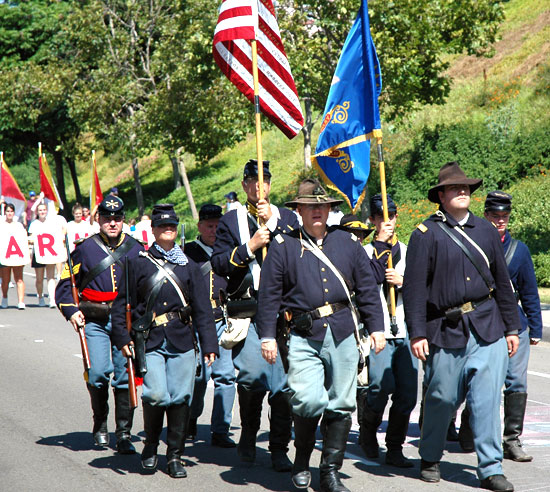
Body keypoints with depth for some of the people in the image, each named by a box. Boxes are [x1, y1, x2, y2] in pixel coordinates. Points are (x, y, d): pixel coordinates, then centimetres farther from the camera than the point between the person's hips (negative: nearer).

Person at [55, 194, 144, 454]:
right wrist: (71, 311, -2)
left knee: (125, 375, -3)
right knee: (98, 373, -8)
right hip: (95, 322, -1)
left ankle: (124, 434, 4)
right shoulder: (85, 248, 5)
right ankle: (100, 426, 14)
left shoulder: (136, 249, 9)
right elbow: (65, 285, 11)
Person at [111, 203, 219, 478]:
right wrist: (123, 338, -1)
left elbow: (202, 309, 10)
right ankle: (150, 447, 12)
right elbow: (122, 304, 8)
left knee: (180, 398, -1)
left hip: (182, 342, 2)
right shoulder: (138, 263, 7)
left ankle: (175, 456, 13)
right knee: (156, 395, -13)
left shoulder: (189, 267, 12)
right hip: (150, 341, -2)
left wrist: (209, 344, 4)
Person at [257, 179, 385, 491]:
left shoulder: (348, 243, 12)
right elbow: (269, 295, 4)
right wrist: (268, 336, -2)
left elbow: (368, 289, 14)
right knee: (309, 400, -16)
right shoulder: (284, 246, 5)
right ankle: (302, 456, 12)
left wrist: (377, 328, 8)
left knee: (341, 404, 3)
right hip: (303, 336, -3)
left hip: (343, 335, 3)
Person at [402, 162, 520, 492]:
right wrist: (417, 333, -10)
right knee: (442, 399, 5)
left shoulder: (485, 230, 13)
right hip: (446, 330, -3)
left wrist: (512, 328, 13)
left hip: (488, 329, 3)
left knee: (487, 399, -3)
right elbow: (414, 287, -4)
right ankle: (430, 459, 27)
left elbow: (502, 281, 16)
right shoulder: (426, 234, -1)